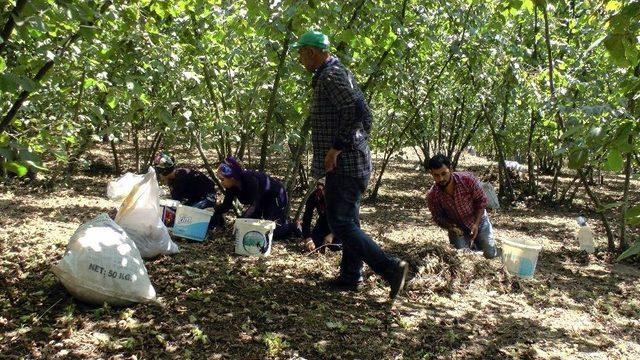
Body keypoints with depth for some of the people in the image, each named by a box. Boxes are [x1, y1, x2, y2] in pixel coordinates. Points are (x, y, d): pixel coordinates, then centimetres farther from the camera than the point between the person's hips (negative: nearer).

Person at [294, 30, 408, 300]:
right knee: (348, 221, 14)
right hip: (351, 163, 11)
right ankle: (350, 277, 23)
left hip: (343, 164, -11)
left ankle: (391, 268, -10)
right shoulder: (338, 73, 18)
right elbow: (364, 114, 19)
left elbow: (357, 112, -27)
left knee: (340, 223, -9)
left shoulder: (331, 77, -14)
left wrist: (336, 148, -23)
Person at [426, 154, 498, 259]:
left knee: (490, 255, -1)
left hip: (478, 220, 0)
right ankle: (470, 244, 24)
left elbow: (481, 201, -14)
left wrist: (476, 224, -20)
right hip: (457, 227, 1)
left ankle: (475, 240, 31)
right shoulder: (432, 196, -22)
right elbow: (438, 217, -8)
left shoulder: (468, 179, -26)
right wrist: (451, 227, -27)